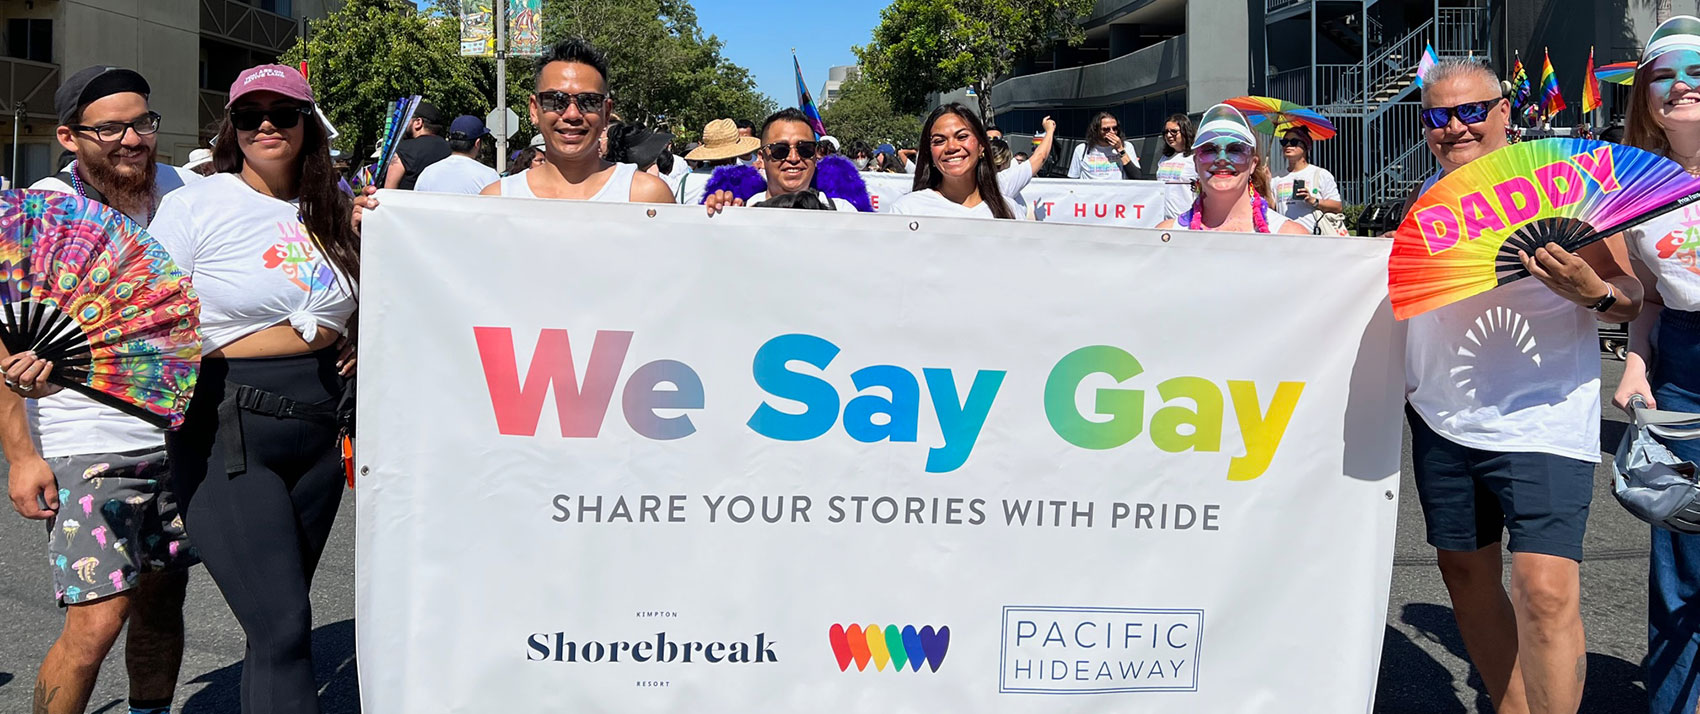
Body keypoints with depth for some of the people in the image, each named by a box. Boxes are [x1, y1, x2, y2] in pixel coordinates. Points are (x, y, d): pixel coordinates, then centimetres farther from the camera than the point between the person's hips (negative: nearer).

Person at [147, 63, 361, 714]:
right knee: (282, 625, -12)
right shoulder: (196, 204, -3)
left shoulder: (328, 213, 12)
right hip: (227, 433, -5)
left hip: (317, 428, 5)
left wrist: (358, 340, 7)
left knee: (281, 618, 13)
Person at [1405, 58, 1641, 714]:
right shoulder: (1425, 200, 11)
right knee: (1465, 573, 13)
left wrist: (1592, 292, -25)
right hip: (1441, 420, 6)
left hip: (1540, 420, -5)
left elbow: (1630, 296, -5)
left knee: (1546, 590, -15)